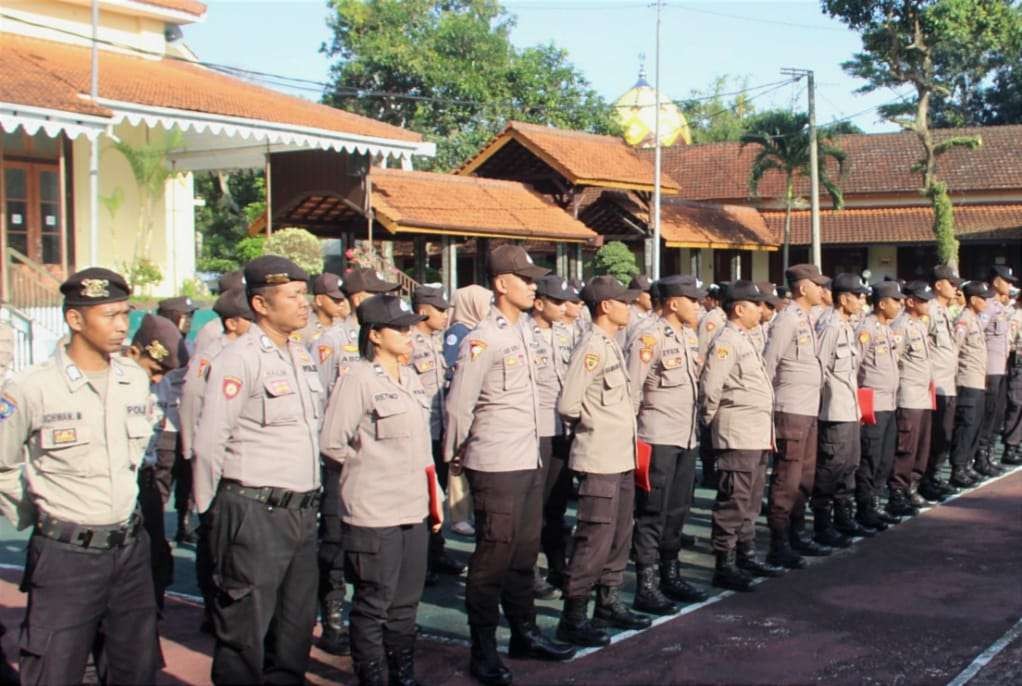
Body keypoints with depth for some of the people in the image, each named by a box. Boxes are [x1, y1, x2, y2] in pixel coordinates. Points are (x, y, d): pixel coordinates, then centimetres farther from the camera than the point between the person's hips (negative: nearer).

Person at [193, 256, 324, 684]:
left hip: (301, 514, 8)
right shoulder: (239, 359, -12)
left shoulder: (300, 357, 13)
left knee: (296, 626, 15)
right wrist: (210, 511, -7)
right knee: (244, 632, 1)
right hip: (255, 515, -8)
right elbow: (208, 443, -14)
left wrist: (311, 500, 17)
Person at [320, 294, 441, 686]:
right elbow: (331, 443, -13)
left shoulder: (411, 378, 12)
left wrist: (434, 499, 18)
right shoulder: (357, 380, -12)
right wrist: (370, 462, -1)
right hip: (373, 513, -7)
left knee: (406, 602, 15)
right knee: (373, 604, 4)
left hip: (414, 510, 7)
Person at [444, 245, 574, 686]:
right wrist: (455, 459, -6)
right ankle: (483, 650, 10)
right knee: (493, 556, 0)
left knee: (524, 552, 16)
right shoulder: (482, 341, -14)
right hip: (496, 467, -8)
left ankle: (524, 633, 29)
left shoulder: (521, 334, 13)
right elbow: (458, 405, -14)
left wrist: (532, 452, 17)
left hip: (528, 462, 8)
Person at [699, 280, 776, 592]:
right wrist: (710, 421, -6)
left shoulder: (744, 340, 17)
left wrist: (768, 431, 17)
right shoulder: (725, 342, -14)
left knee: (750, 501, 17)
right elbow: (709, 387, -20)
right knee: (733, 501, -4)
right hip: (737, 435, -10)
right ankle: (724, 566, 1)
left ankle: (747, 556, 27)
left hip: (757, 436, 10)